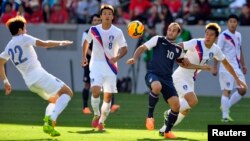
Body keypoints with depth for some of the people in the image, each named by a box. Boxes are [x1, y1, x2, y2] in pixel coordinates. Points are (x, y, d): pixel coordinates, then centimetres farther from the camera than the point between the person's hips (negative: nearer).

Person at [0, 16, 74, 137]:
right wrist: (61, 43, 3)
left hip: (30, 82, 8)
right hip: (39, 75, -8)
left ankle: (48, 124, -2)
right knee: (67, 92, -4)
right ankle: (51, 119, -23)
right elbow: (44, 44, -10)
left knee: (54, 100, 24)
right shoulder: (23, 38, -4)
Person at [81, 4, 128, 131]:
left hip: (111, 66, 1)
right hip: (96, 64, 0)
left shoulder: (117, 32, -5)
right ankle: (96, 115, 2)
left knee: (108, 97, 1)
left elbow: (124, 49, -5)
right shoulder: (94, 30, -1)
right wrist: (84, 56, 10)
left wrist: (117, 57, -24)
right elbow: (86, 41, 18)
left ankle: (101, 121, 19)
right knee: (95, 91, -21)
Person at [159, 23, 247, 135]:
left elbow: (226, 63, 17)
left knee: (185, 111, 7)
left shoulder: (215, 50, 1)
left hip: (190, 80, 7)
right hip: (180, 77, -7)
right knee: (193, 101, -27)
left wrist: (237, 78, 21)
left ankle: (164, 129, 21)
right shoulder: (195, 43, -19)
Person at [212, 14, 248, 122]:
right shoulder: (223, 36, -9)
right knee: (227, 91, -8)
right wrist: (215, 67, -13)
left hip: (236, 68, 7)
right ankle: (225, 115, -2)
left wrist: (243, 65, 18)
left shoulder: (238, 35, 12)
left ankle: (226, 106, 17)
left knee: (242, 90, 3)